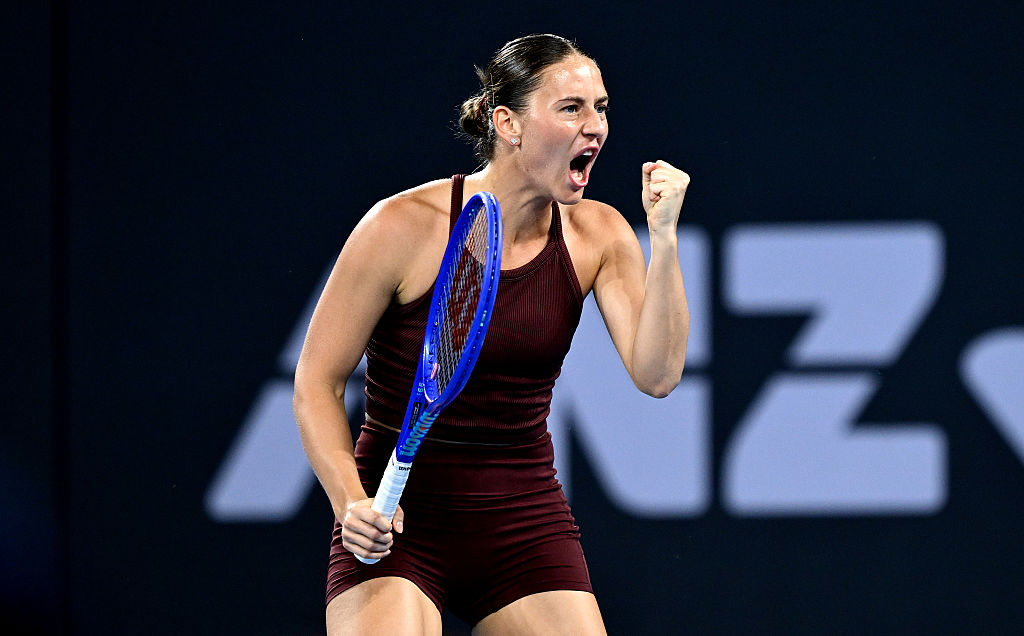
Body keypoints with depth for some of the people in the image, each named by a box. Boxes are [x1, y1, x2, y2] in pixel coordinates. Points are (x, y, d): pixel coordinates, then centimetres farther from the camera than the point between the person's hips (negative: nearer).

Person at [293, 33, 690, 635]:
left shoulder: (598, 235, 0)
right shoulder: (405, 226, -12)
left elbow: (657, 374, -10)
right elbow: (318, 381, -6)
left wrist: (664, 238, -17)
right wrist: (351, 500, -21)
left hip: (527, 520, 4)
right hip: (397, 521, -4)